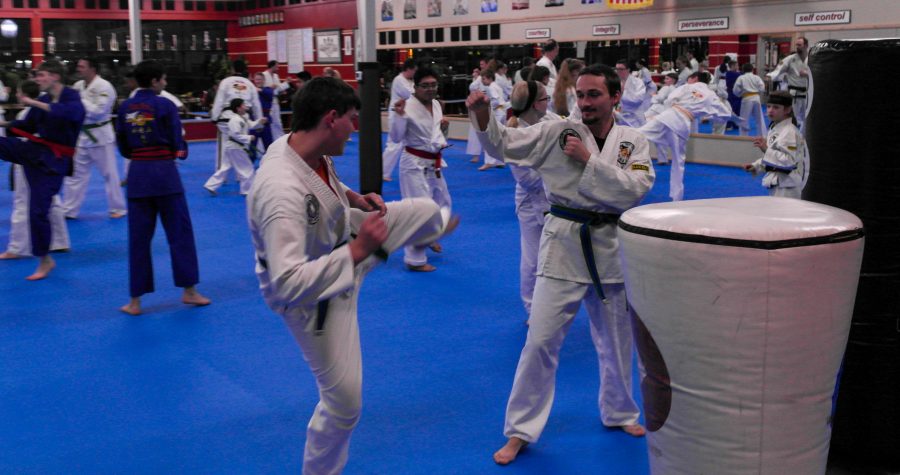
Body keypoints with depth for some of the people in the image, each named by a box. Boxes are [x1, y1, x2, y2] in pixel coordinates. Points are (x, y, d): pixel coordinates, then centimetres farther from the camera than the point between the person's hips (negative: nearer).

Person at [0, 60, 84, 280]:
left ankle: (45, 261, 12)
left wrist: (35, 104, -36)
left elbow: (71, 112, -36)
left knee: (38, 210, -3)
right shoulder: (43, 99, 8)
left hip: (52, 160, -6)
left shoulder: (71, 97, -11)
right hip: (33, 150, 6)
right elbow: (27, 127, 18)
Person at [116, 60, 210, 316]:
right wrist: (181, 151, 16)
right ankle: (189, 291, 16)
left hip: (137, 173, 4)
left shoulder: (125, 108, 4)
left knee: (138, 237, 9)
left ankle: (135, 301, 12)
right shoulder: (165, 105, -8)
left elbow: (122, 146, 8)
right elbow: (177, 142, -5)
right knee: (180, 232, 9)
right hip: (164, 172, -4)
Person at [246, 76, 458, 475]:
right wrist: (358, 250, -42)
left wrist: (352, 196, -6)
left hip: (340, 237, 8)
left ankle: (437, 226, 60)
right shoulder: (281, 192, -44)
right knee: (343, 401, 3)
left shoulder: (300, 145, -16)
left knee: (423, 209, 19)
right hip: (314, 297, -8)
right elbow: (288, 283, -47)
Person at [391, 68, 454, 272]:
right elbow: (396, 138, -20)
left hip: (433, 163, 8)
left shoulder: (436, 105, 5)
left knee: (443, 203, 24)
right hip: (415, 164, -8)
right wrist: (399, 115, -33)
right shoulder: (408, 107, -18)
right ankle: (415, 260, 3)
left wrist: (444, 128, -5)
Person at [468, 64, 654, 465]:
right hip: (563, 244, -2)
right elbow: (504, 142, -10)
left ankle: (620, 413, 41)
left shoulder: (634, 143, 1)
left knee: (616, 340, 17)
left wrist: (589, 160, -18)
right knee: (541, 340, -3)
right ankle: (521, 430, 11)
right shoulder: (558, 132, -3)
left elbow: (634, 190, -13)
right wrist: (482, 114, -29)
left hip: (610, 248, 2)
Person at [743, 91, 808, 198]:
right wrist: (755, 166, 12)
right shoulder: (774, 129, 11)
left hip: (787, 186, -10)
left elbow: (789, 161, -25)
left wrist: (766, 149, -28)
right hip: (777, 183, 10)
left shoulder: (790, 132, -19)